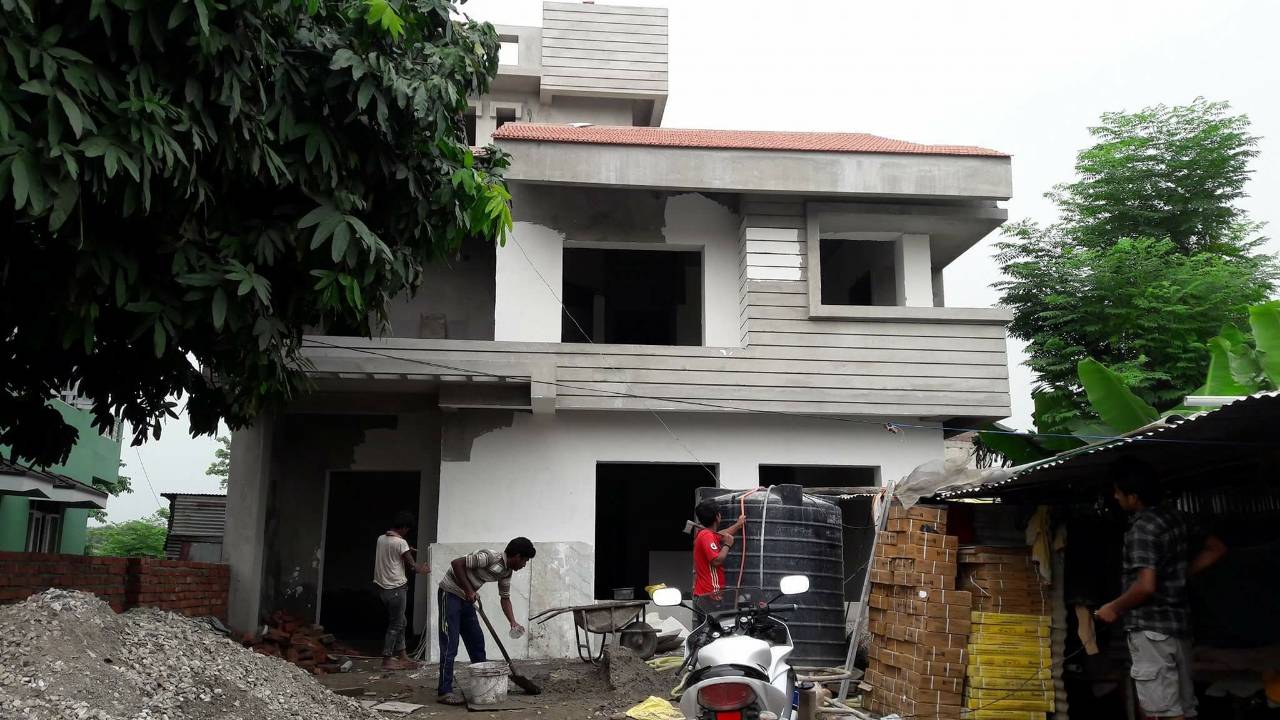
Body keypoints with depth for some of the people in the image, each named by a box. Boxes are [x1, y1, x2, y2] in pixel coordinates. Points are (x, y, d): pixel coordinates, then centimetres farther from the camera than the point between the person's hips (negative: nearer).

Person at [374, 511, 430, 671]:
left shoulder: (381, 538, 8)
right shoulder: (401, 542, -15)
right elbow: (412, 566, -11)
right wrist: (423, 569, 8)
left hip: (382, 586, 8)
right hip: (396, 587, -8)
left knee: (400, 621, 16)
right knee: (396, 624, -1)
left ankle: (402, 657, 20)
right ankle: (387, 661, 1)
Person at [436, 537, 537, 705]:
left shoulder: (506, 572, 2)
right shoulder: (489, 557, -25)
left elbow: (505, 598, 11)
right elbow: (456, 563, -26)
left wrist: (513, 623, -2)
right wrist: (468, 590, -24)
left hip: (467, 599, 9)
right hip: (450, 594, -9)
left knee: (477, 641, 11)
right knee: (450, 645, -9)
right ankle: (444, 691, -4)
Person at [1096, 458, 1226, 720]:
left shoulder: (1142, 528, -18)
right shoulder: (1176, 516, 8)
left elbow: (1146, 586, -25)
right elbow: (1217, 548, 17)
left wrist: (1114, 608, -10)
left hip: (1152, 629, -9)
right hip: (1179, 622, 9)